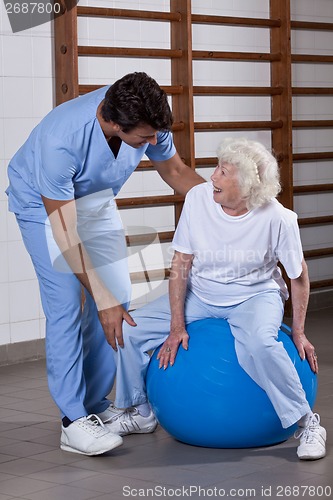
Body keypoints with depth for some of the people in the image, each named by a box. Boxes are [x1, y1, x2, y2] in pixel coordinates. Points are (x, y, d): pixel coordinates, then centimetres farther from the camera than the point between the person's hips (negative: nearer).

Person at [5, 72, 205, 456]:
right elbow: (64, 232, -35)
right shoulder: (61, 140, -42)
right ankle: (74, 421, -9)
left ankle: (96, 405, 14)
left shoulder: (147, 119, -26)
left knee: (118, 298, 1)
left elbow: (174, 170, -5)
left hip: (96, 200, 6)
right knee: (67, 305, -14)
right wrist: (102, 299, -33)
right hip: (44, 204, -6)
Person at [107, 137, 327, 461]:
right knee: (129, 330, -8)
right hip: (200, 294, 4)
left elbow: (298, 276, -6)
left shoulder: (277, 218, -21)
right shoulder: (198, 198, -15)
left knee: (258, 343, -38)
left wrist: (298, 333, -3)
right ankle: (138, 413, 16)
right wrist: (177, 325, -10)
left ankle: (306, 422, -17)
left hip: (255, 295, -4)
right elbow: (181, 263, -7)